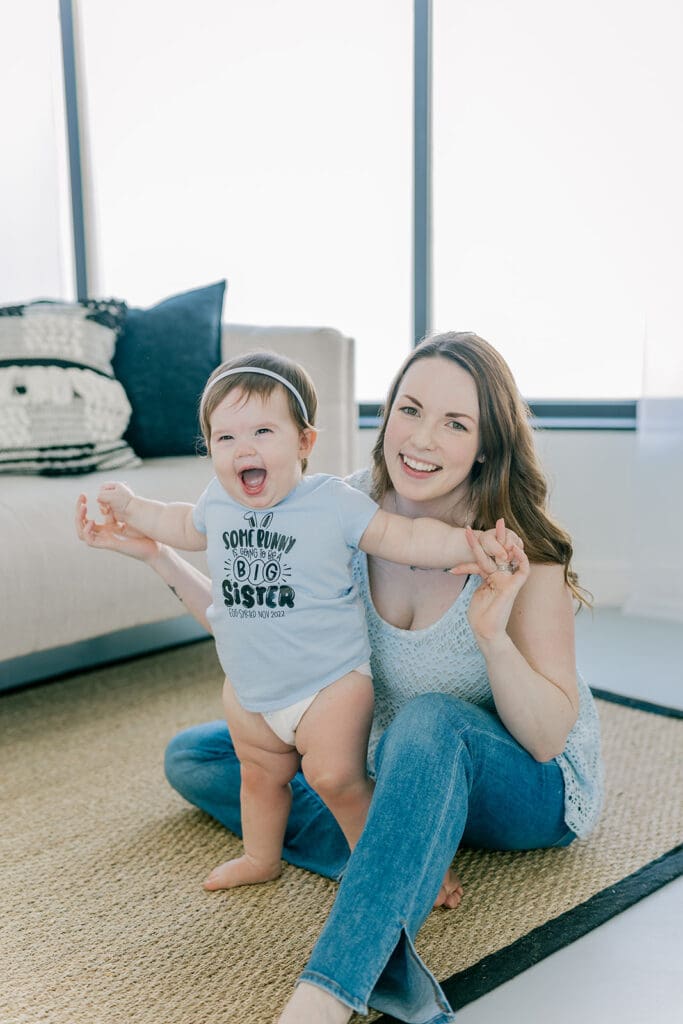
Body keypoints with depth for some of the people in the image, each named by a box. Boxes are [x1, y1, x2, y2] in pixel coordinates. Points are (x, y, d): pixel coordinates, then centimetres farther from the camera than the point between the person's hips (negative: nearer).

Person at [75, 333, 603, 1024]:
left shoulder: (521, 552, -23)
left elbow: (548, 737, -21)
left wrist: (492, 635, -39)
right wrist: (154, 552, -7)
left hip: (524, 786, -5)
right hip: (393, 765, 6)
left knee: (432, 718, -40)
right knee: (191, 757, 0)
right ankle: (401, 864, -18)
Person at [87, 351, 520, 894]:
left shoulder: (334, 502, -17)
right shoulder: (218, 502, -2)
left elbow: (406, 538, -17)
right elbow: (185, 526, 21)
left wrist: (476, 543, -29)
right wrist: (131, 506, 23)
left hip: (328, 681, -5)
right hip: (248, 690, 5)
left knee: (336, 777, -10)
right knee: (261, 775, 21)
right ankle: (261, 858, 46)